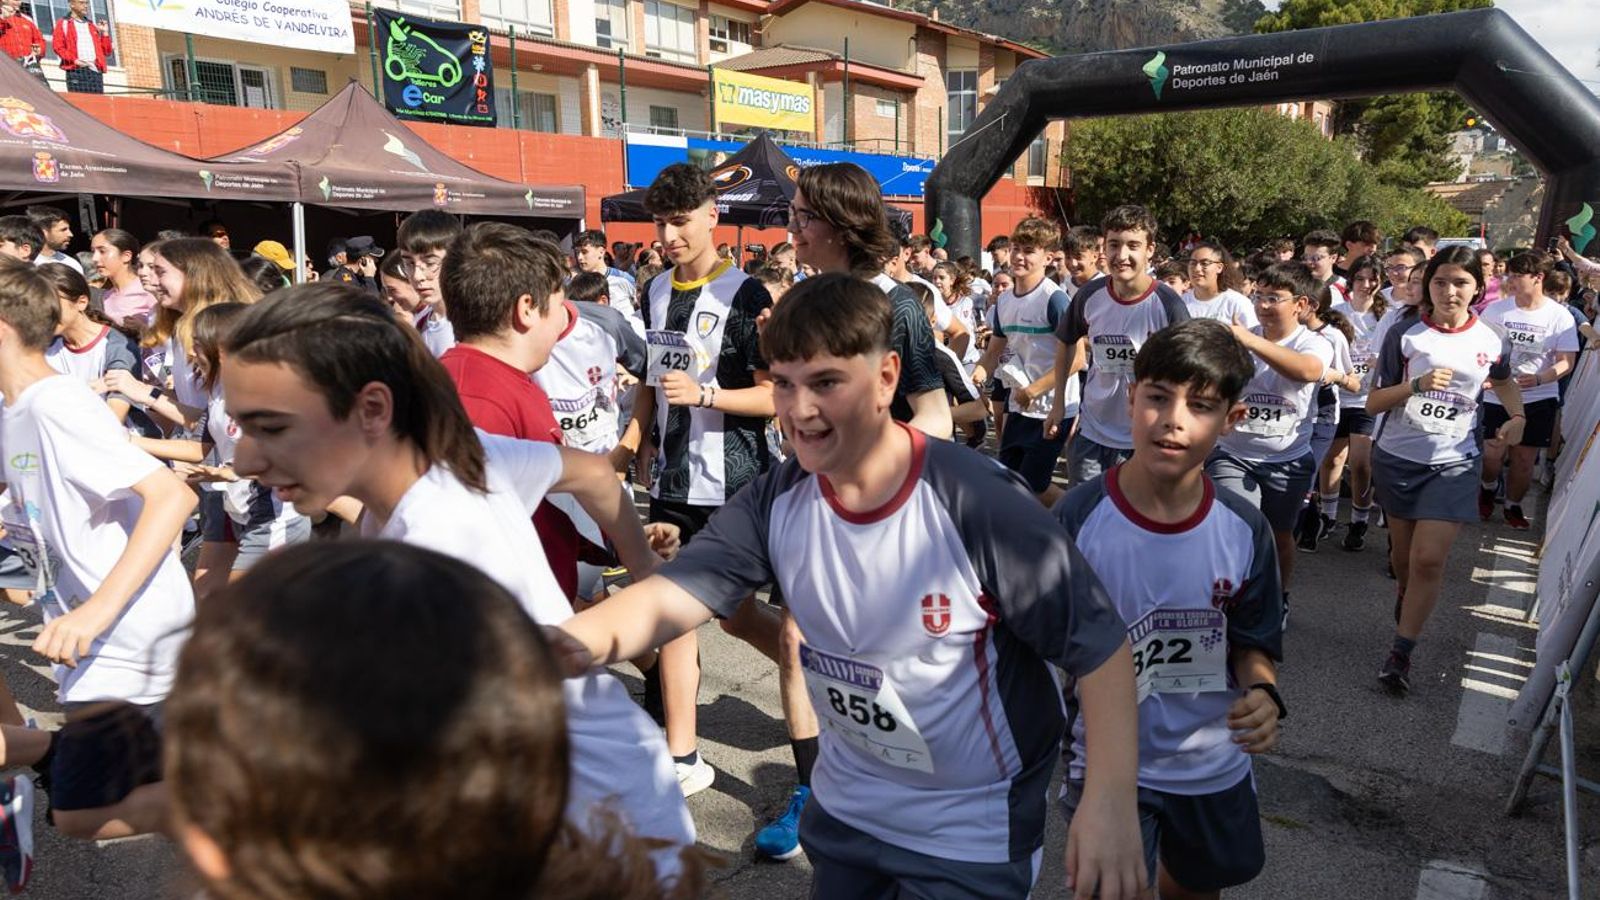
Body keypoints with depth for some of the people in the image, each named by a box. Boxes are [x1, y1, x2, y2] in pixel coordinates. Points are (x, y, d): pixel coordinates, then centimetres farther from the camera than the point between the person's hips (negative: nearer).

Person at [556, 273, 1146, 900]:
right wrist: (577, 640, -41)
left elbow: (1099, 643, -20)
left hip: (972, 828, -4)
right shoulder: (777, 499, -12)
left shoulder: (978, 503, -27)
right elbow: (672, 596, -20)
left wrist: (1110, 802, -30)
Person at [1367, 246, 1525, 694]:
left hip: (1454, 462, 0)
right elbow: (1373, 403, -8)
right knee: (1404, 552, 15)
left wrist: (1517, 416, 4)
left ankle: (1401, 653, 1)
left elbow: (1504, 381, 22)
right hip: (1397, 458, 0)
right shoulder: (1404, 333, -9)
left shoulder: (1490, 341, -2)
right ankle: (1406, 597, 48)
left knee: (1429, 558, -10)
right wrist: (1417, 384, -24)